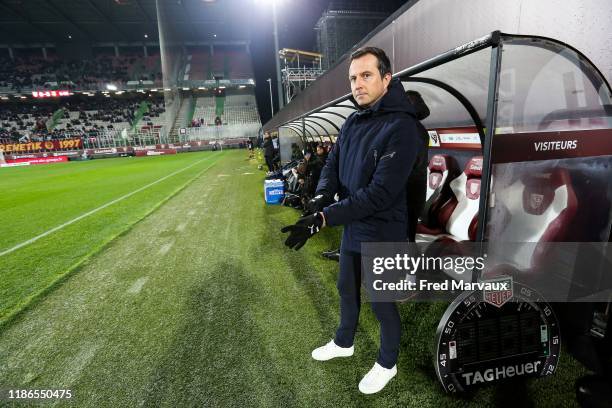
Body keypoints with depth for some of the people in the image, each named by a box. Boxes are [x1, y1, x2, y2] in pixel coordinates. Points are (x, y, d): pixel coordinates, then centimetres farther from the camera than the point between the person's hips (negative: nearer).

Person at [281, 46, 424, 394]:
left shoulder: (401, 127, -22)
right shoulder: (353, 122, 4)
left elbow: (379, 193, -28)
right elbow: (333, 164, 8)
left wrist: (322, 219, -29)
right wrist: (321, 197, -14)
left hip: (382, 235, -7)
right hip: (352, 228, 8)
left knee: (382, 302, 13)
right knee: (347, 290, 25)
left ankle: (388, 364, 41)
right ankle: (344, 343, 52)